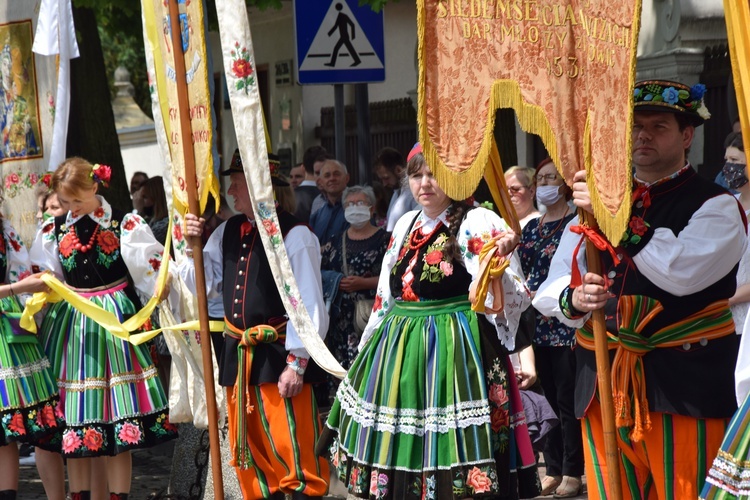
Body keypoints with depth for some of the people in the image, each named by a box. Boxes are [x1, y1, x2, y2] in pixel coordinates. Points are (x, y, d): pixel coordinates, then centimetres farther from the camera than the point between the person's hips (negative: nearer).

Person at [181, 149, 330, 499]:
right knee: (249, 453, 15)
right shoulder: (228, 232, 9)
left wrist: (296, 364, -17)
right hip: (238, 353, 8)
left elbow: (309, 307, -15)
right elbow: (204, 285, 15)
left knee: (293, 452, -8)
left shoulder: (294, 235, -13)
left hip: (279, 355, -8)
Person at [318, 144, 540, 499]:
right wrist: (366, 354, 21)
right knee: (400, 447, 9)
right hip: (399, 351, 7)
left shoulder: (478, 224, -6)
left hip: (454, 349, -7)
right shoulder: (406, 225, 14)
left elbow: (510, 300, -14)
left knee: (453, 447, -7)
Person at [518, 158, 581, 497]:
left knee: (567, 399, -4)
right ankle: (553, 469, 14)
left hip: (565, 323, -6)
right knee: (546, 398, 8)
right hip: (538, 325, 6)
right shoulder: (532, 227, 15)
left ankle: (572, 473, 3)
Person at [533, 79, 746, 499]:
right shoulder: (595, 204, 15)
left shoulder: (715, 207, -2)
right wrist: (573, 299, -13)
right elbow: (550, 289, 10)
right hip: (603, 383, 5)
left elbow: (683, 273, -21)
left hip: (683, 384, -5)